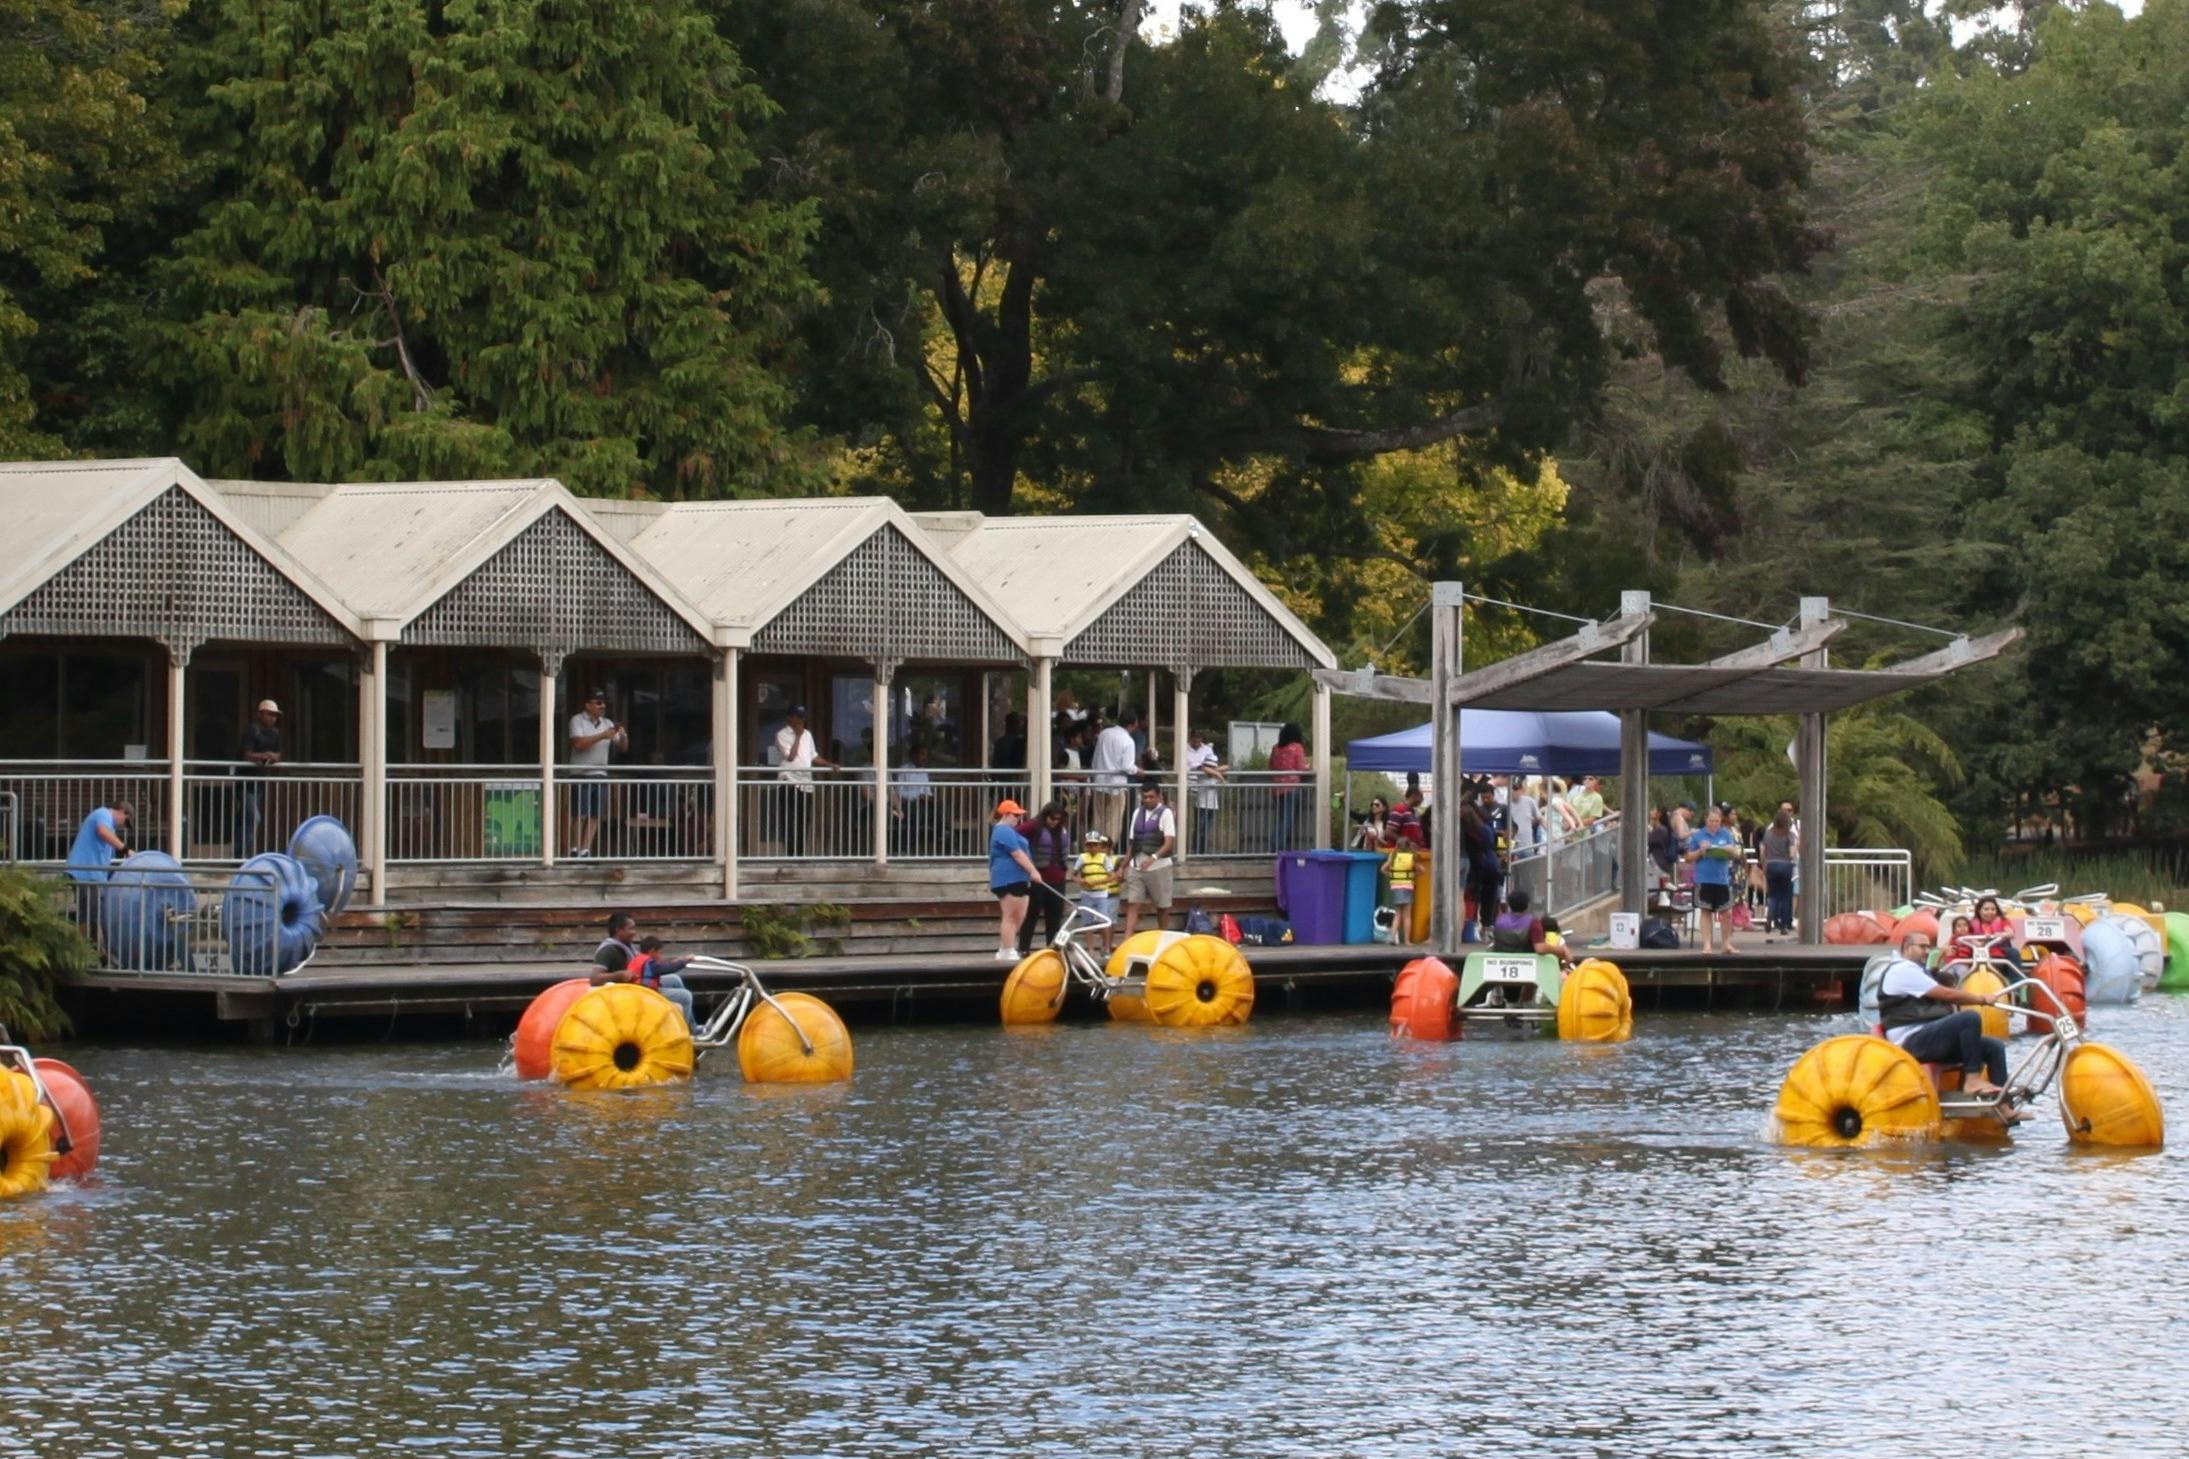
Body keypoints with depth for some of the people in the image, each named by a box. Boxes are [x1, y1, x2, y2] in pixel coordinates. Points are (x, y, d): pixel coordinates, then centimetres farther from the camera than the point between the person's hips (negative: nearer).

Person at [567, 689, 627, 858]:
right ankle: (574, 850, -1)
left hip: (601, 775, 5)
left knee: (595, 816, 0)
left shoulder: (607, 723, 14)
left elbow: (623, 747, 14)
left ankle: (585, 850, 2)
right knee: (580, 816, -7)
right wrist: (602, 736, -18)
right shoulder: (577, 720, -1)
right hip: (581, 775, -5)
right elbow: (578, 744, -16)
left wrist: (622, 735, -8)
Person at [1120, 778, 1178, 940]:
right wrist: (1125, 865, 12)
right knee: (1132, 904, -6)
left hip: (1158, 866, -4)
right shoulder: (1137, 813, 11)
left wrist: (1154, 857, -28)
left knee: (1162, 906, 8)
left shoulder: (1165, 813, -4)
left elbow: (1170, 842, -13)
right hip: (1136, 866, 4)